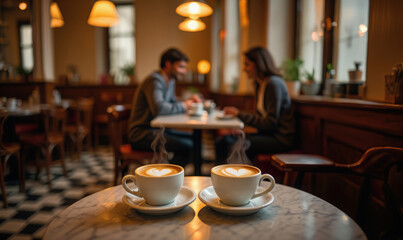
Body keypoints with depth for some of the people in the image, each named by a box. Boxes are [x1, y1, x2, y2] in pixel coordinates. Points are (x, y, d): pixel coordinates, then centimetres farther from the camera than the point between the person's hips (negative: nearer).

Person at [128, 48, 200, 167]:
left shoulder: (170, 81, 14)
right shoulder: (155, 81, -17)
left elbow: (172, 104, 23)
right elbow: (159, 108, -33)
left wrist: (189, 101, 4)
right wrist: (183, 106, -18)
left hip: (157, 129, 10)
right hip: (141, 133, -10)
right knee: (187, 146, -25)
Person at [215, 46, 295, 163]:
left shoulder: (274, 83, -14)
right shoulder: (260, 85, 14)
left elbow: (270, 123, -18)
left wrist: (239, 114, -15)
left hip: (280, 138, -8)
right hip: (267, 134, 9)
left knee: (236, 145, -25)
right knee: (222, 141, -7)